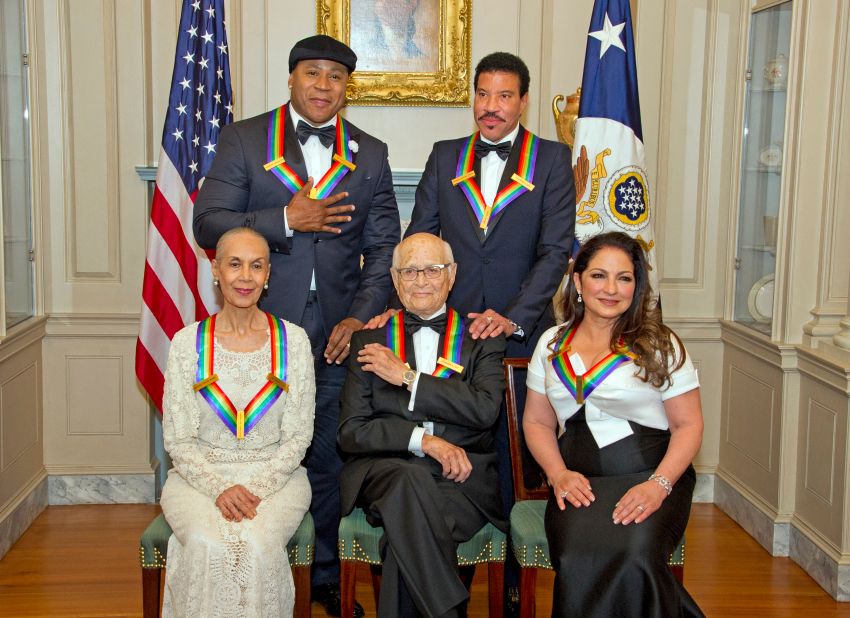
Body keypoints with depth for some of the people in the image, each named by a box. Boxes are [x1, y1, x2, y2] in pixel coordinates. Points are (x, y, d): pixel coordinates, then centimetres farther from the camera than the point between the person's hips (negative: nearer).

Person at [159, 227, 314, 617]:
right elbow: (178, 440, 0)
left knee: (257, 544, -31)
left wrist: (258, 487, -14)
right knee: (208, 546, -31)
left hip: (275, 478, 0)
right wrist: (219, 487, -15)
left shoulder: (293, 341, 2)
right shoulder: (188, 343, 1)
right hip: (199, 477, 0)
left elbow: (298, 436, 1)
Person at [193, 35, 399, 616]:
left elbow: (384, 247, 7)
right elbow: (208, 223, -5)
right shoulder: (244, 139, 3)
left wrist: (361, 316, -5)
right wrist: (284, 221, -17)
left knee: (329, 458, 9)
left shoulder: (370, 154, 9)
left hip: (335, 334, 2)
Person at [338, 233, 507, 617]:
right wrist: (423, 439, -12)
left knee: (405, 533, -33)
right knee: (409, 478, -35)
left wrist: (407, 376, -6)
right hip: (385, 470, 1)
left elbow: (485, 409, -6)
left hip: (463, 478, 0)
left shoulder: (482, 339, 13)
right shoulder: (369, 342, 14)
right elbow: (351, 432, 4)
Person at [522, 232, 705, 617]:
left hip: (650, 476, -2)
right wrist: (558, 474, -3)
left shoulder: (659, 345, 5)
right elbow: (537, 422, 16)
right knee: (578, 560, -31)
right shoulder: (552, 344, 14)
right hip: (580, 483, 2)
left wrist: (658, 485, -14)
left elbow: (688, 425, 3)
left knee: (636, 556, -34)